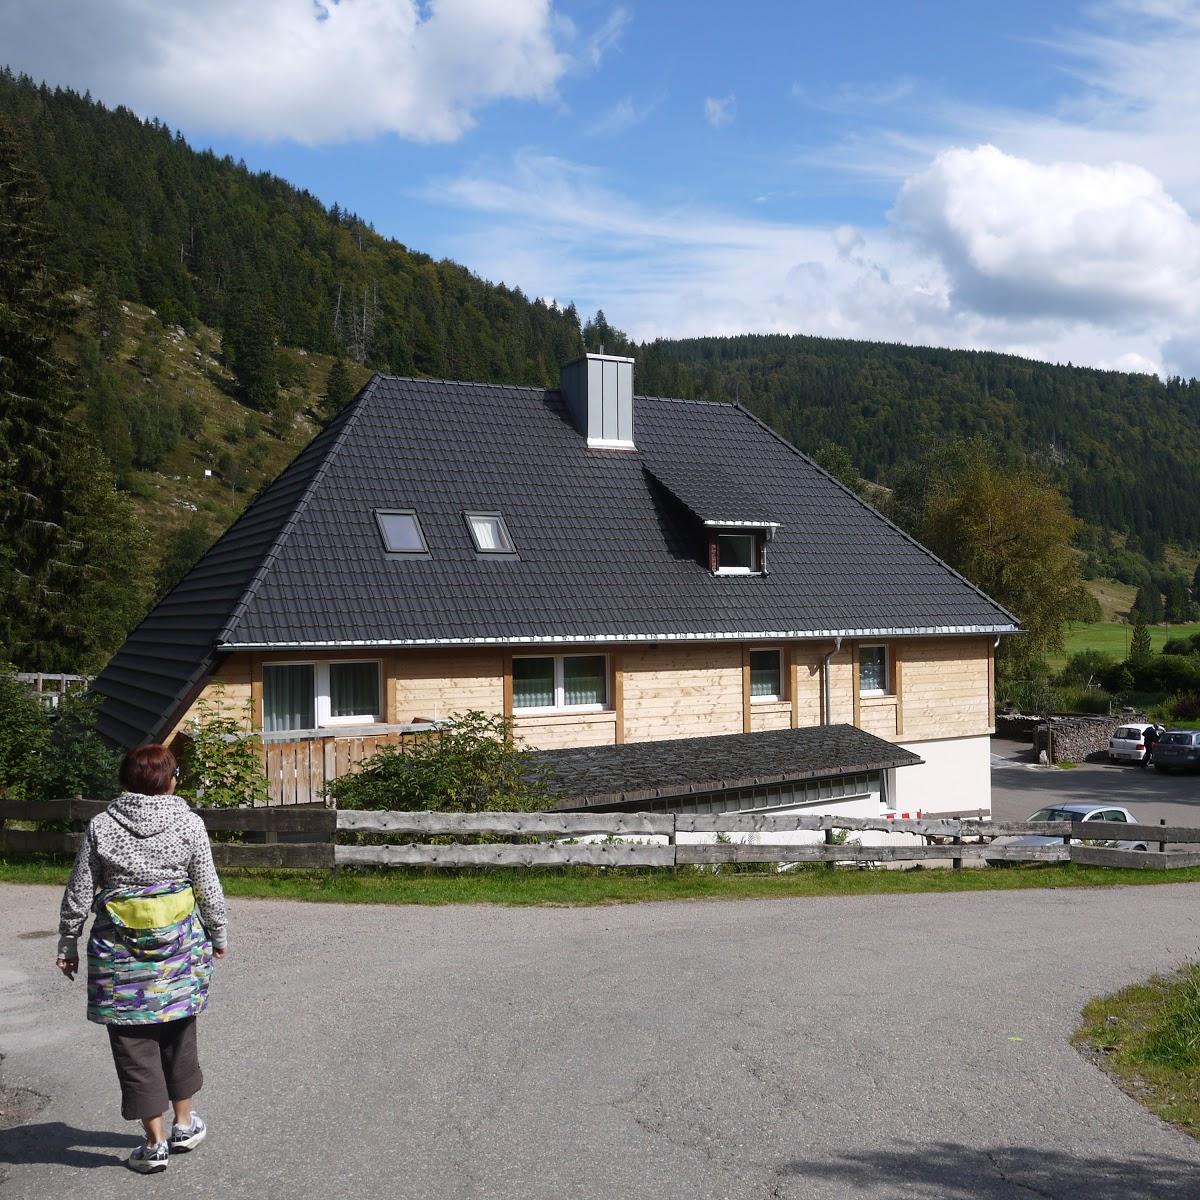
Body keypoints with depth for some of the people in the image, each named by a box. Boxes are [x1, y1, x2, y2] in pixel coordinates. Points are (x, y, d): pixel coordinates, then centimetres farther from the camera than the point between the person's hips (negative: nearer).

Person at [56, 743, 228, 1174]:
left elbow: (79, 894, -1)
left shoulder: (101, 827, -5)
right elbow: (208, 888, -1)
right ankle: (183, 1124, 30)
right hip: (179, 945, 1)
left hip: (120, 952, -1)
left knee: (133, 1041, 7)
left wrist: (67, 944, 10)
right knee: (178, 1033, 18)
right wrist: (218, 935, 13)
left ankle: (155, 1142, 12)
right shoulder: (188, 823, -6)